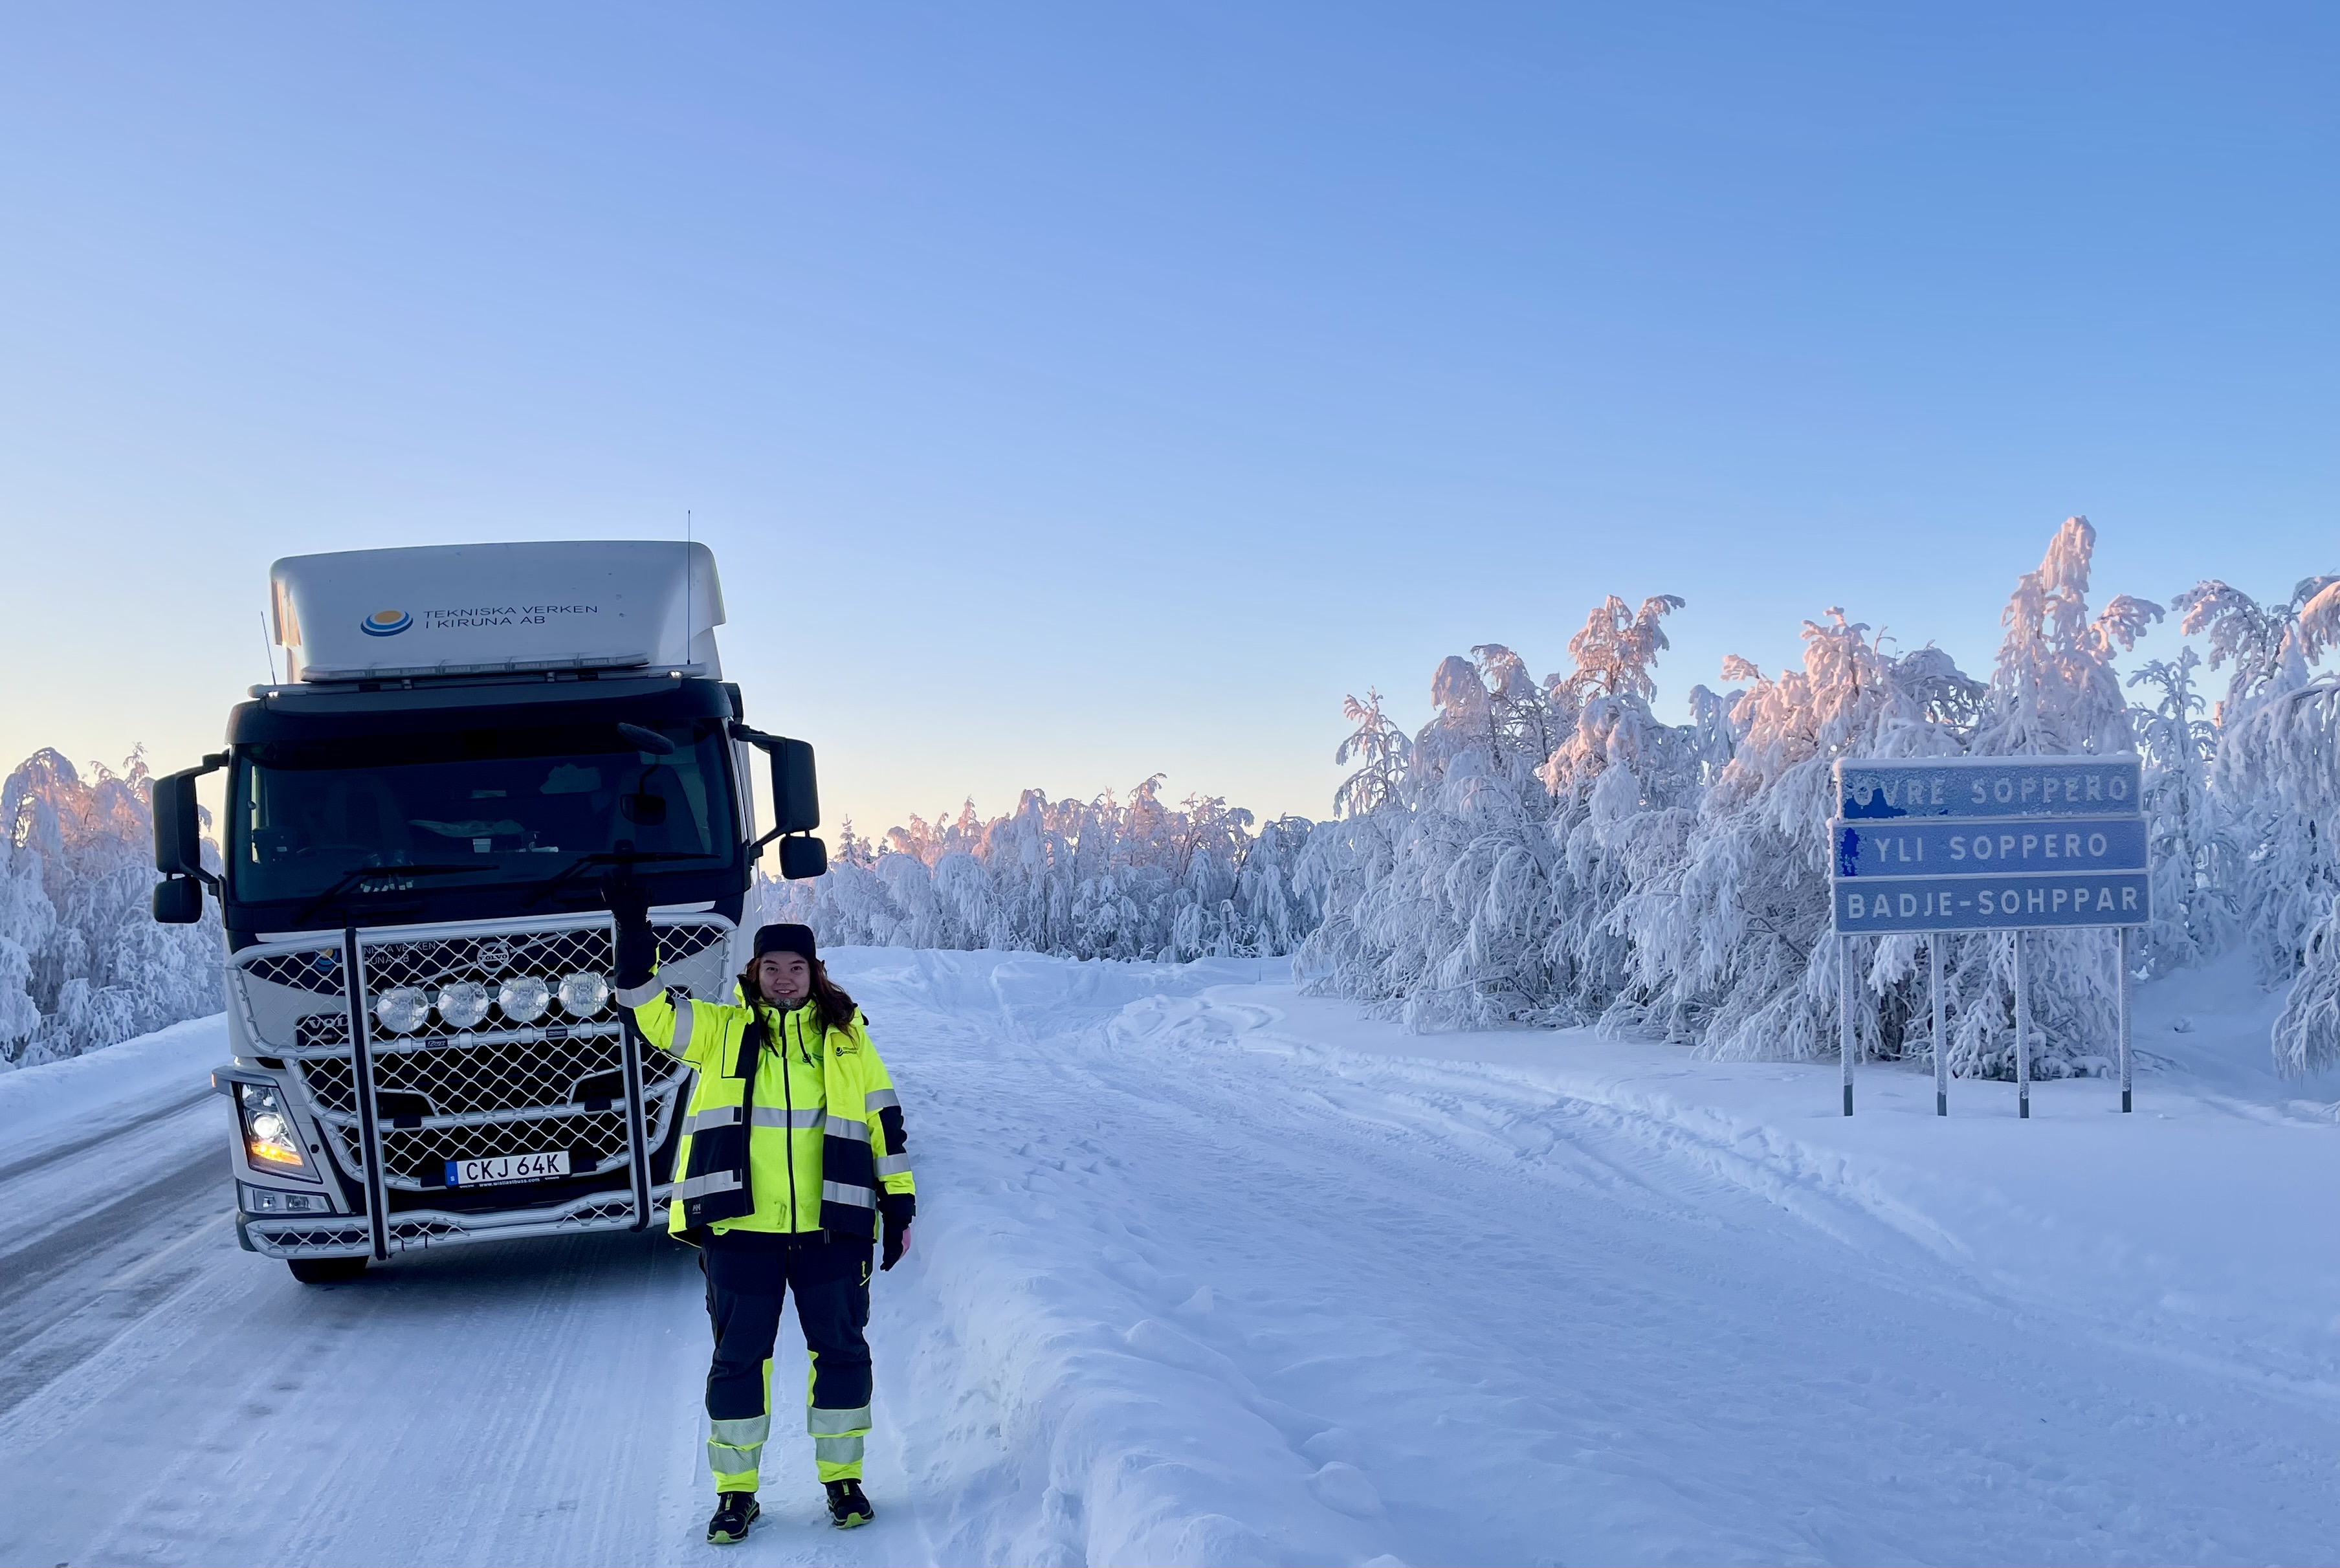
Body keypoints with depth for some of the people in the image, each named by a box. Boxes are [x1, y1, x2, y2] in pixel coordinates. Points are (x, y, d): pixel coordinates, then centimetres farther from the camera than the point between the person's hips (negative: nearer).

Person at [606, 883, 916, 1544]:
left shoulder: (848, 1036, 9)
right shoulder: (721, 1030, 8)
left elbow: (885, 1123, 11)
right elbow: (650, 1009, -1)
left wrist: (899, 1205, 7)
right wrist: (633, 929, -13)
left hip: (831, 1225, 1)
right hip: (741, 1225, 0)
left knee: (841, 1351, 6)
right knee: (738, 1358, 5)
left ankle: (843, 1479, 21)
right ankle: (735, 1491, 17)